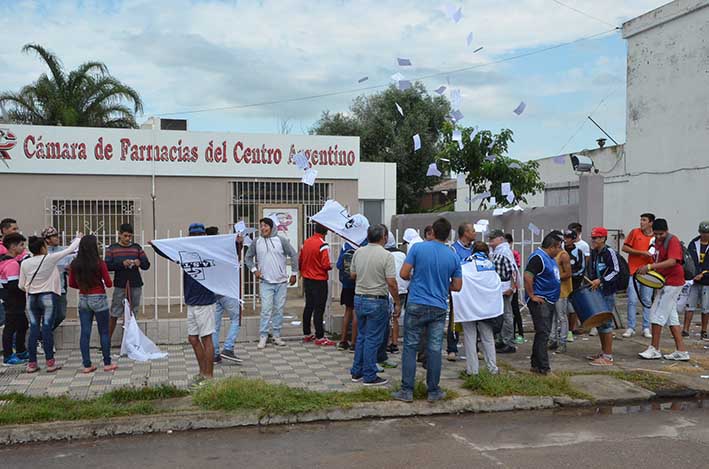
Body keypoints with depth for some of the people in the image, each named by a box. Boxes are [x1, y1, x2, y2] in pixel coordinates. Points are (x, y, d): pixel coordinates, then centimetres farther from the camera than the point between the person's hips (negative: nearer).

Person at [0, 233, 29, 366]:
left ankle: (21, 352, 31)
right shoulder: (12, 264, -21)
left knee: (22, 325, 20)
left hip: (13, 301, 10)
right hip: (14, 302, -10)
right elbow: (14, 286, -26)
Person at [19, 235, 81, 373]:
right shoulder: (50, 259, -11)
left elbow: (21, 286, 5)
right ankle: (50, 362, 2)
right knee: (47, 328, -1)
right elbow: (69, 250, -4)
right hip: (48, 296, -4)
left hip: (32, 298, 4)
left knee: (34, 329, 6)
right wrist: (79, 239, 12)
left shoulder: (25, 263, 0)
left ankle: (32, 363, 10)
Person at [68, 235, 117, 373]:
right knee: (104, 332, 6)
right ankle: (107, 364, 12)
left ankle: (87, 365, 9)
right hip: (99, 299, -4)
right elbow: (109, 284, -9)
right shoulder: (100, 264, -14)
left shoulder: (75, 264, -2)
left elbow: (72, 283, 7)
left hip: (83, 299, 4)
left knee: (85, 333, 7)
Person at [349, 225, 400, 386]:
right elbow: (391, 283, -17)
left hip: (359, 298, 6)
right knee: (373, 339, 1)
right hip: (377, 301, -6)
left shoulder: (358, 252, 2)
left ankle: (357, 372, 23)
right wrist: (397, 303, -8)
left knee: (361, 336, 17)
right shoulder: (386, 256, -15)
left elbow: (353, 275, 12)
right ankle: (369, 376, 7)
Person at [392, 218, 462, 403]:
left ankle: (407, 391, 4)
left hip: (417, 305, -2)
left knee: (410, 347, 4)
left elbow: (404, 274, -7)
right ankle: (433, 391, 13)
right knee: (434, 349, 6)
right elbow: (457, 286, 8)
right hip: (439, 308, 2)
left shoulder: (418, 248, -5)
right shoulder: (453, 256, 3)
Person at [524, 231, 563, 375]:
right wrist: (532, 296, -22)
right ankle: (544, 368, -9)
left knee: (543, 333, 14)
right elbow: (527, 277, -27)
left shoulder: (550, 258, 15)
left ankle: (536, 365, 22)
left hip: (549, 302, 11)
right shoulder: (538, 258, -17)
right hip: (540, 302, -10)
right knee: (543, 334, -10)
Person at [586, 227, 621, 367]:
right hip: (597, 292, 9)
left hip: (608, 293, -9)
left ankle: (608, 356, -2)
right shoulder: (594, 253, 12)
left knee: (606, 322, -7)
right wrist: (591, 281, 8)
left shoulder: (609, 252, -12)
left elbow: (616, 271, -17)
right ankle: (603, 352, 26)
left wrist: (600, 280, -22)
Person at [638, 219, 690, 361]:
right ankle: (681, 351, 15)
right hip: (666, 283, 10)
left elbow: (672, 261, -28)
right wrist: (647, 269, 3)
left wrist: (650, 267, -34)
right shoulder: (657, 241, 12)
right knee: (671, 316, 11)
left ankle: (655, 349, 1)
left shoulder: (673, 241, -15)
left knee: (657, 313, -7)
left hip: (672, 283, -10)